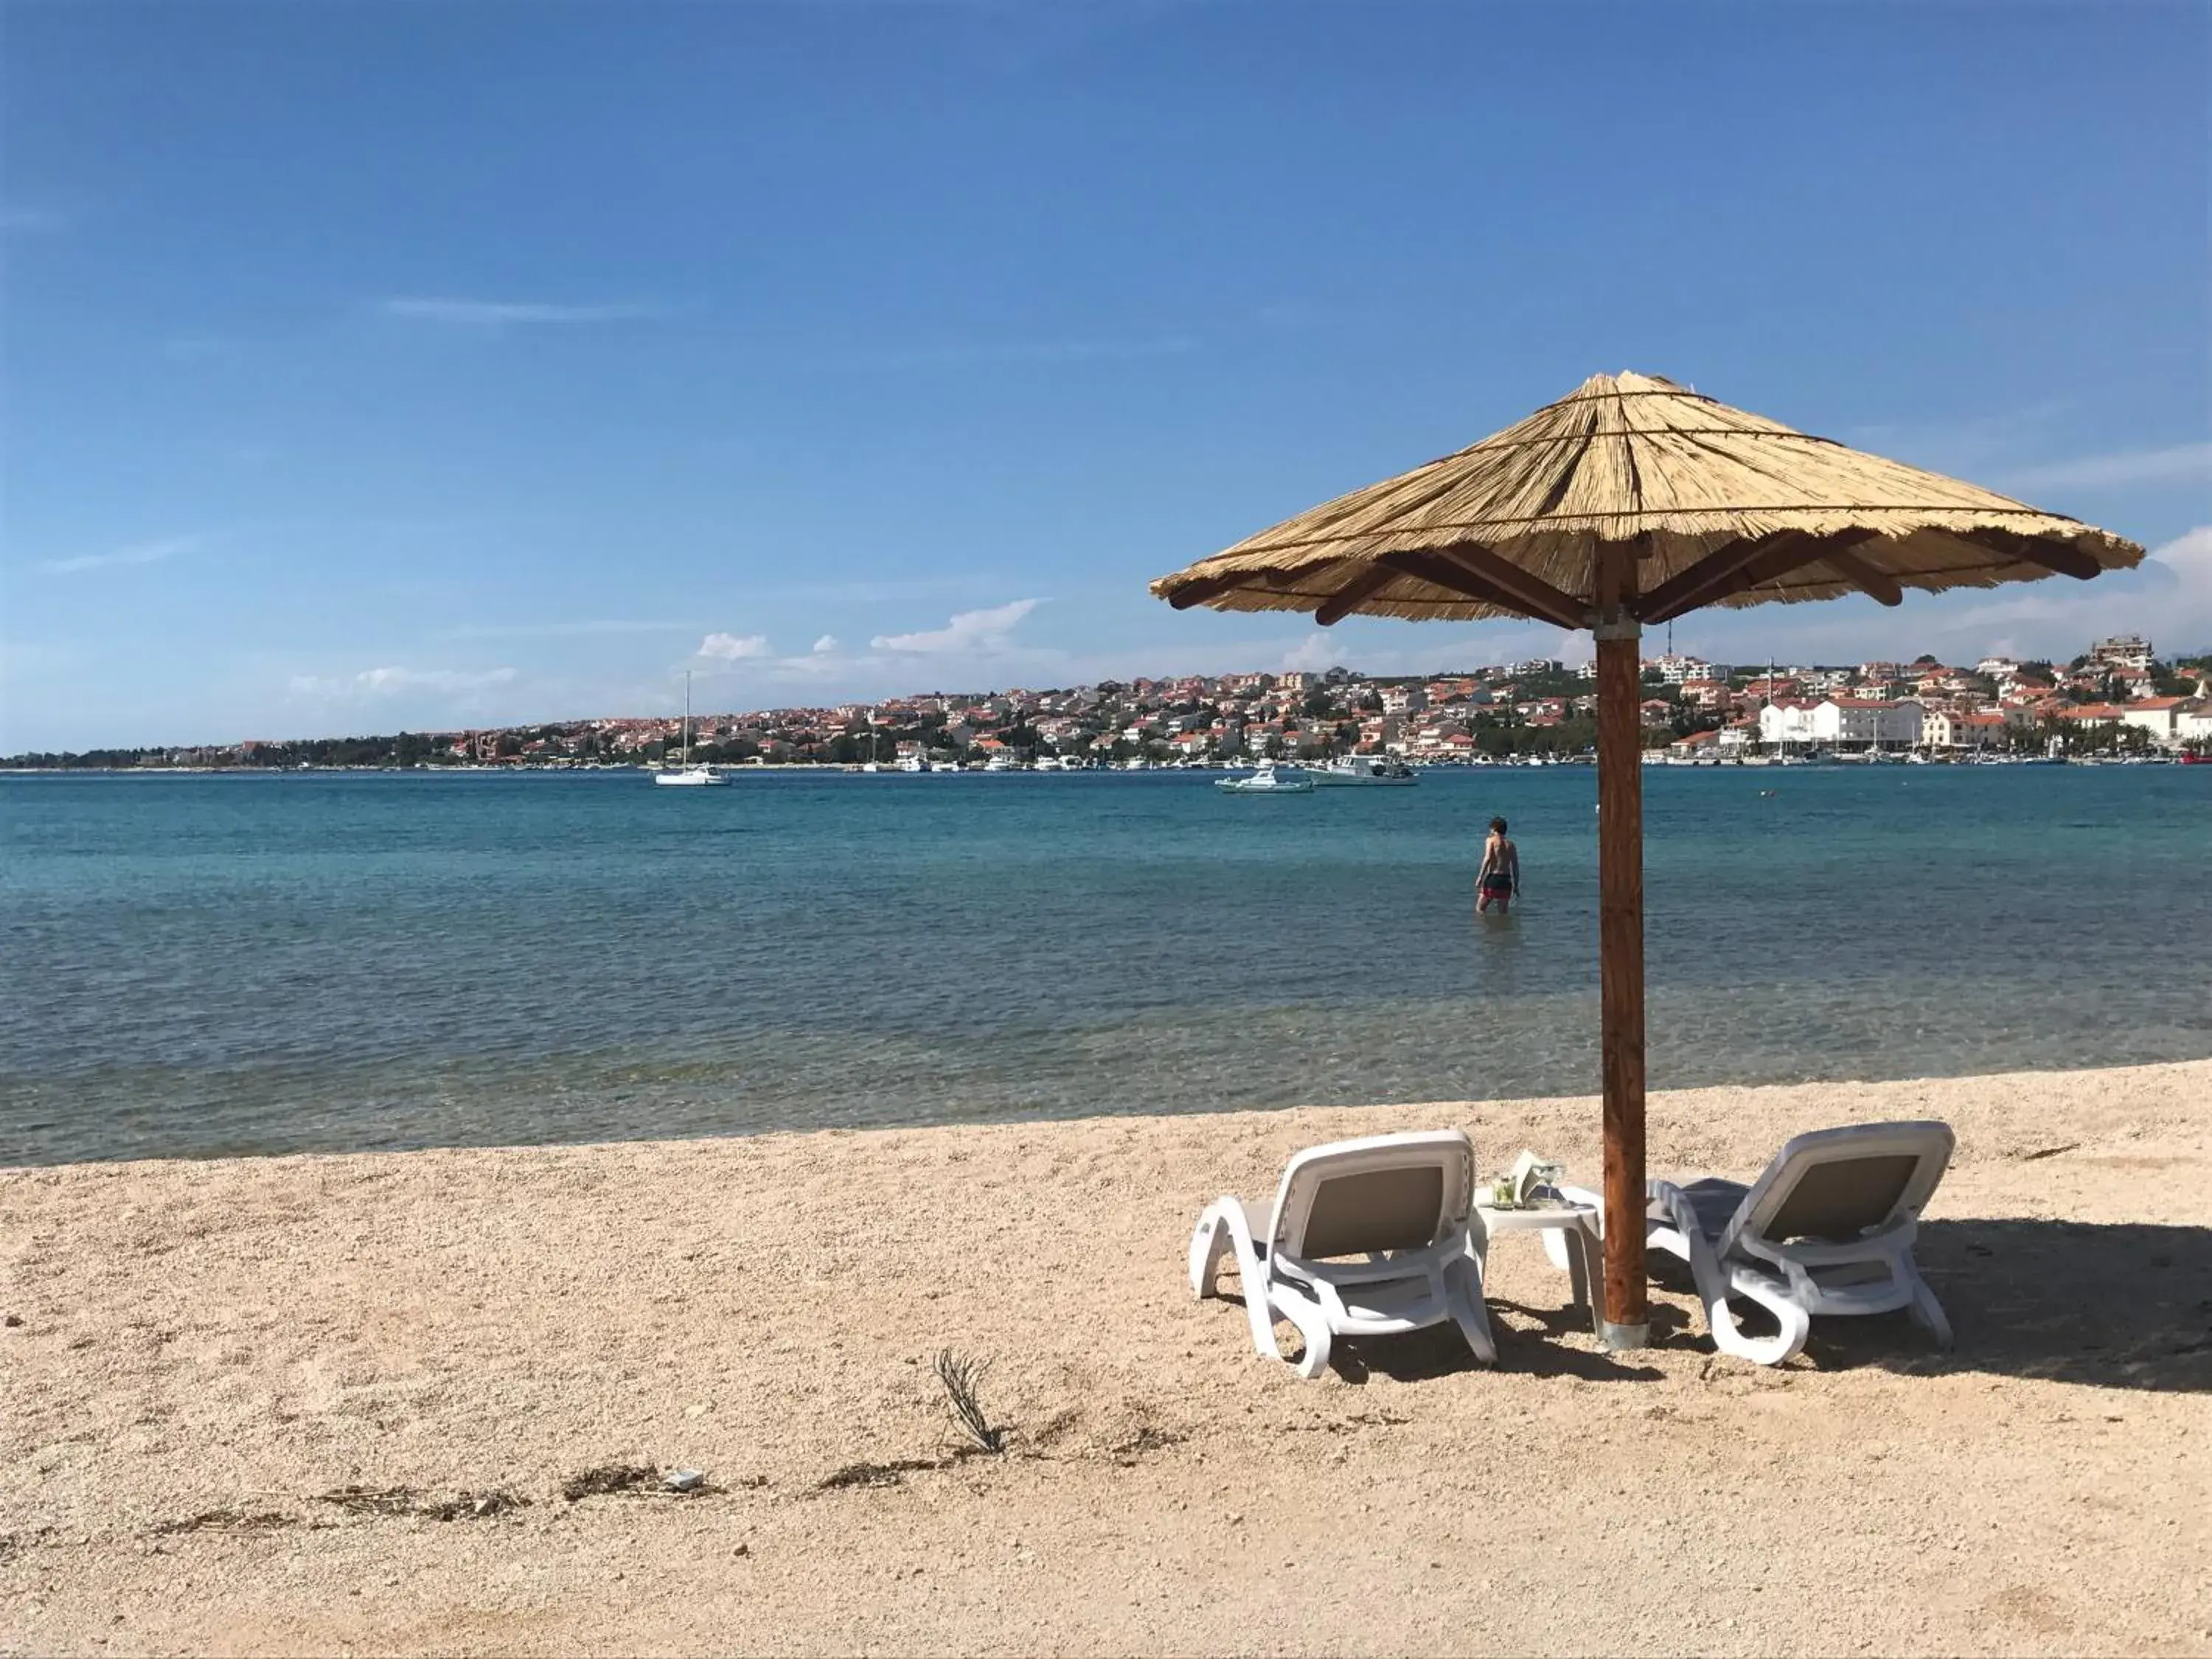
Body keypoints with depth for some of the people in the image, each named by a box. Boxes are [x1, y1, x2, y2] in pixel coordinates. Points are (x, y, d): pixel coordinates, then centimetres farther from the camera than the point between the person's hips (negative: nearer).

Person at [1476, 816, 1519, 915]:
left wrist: (1480, 877, -16)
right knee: (1503, 913, 10)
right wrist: (1516, 886, 20)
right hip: (1506, 880, 5)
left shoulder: (1491, 840, 1)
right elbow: (1515, 866, 14)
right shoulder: (1511, 845, 16)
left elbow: (1488, 858, -14)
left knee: (1479, 911, 4)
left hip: (1492, 878, -5)